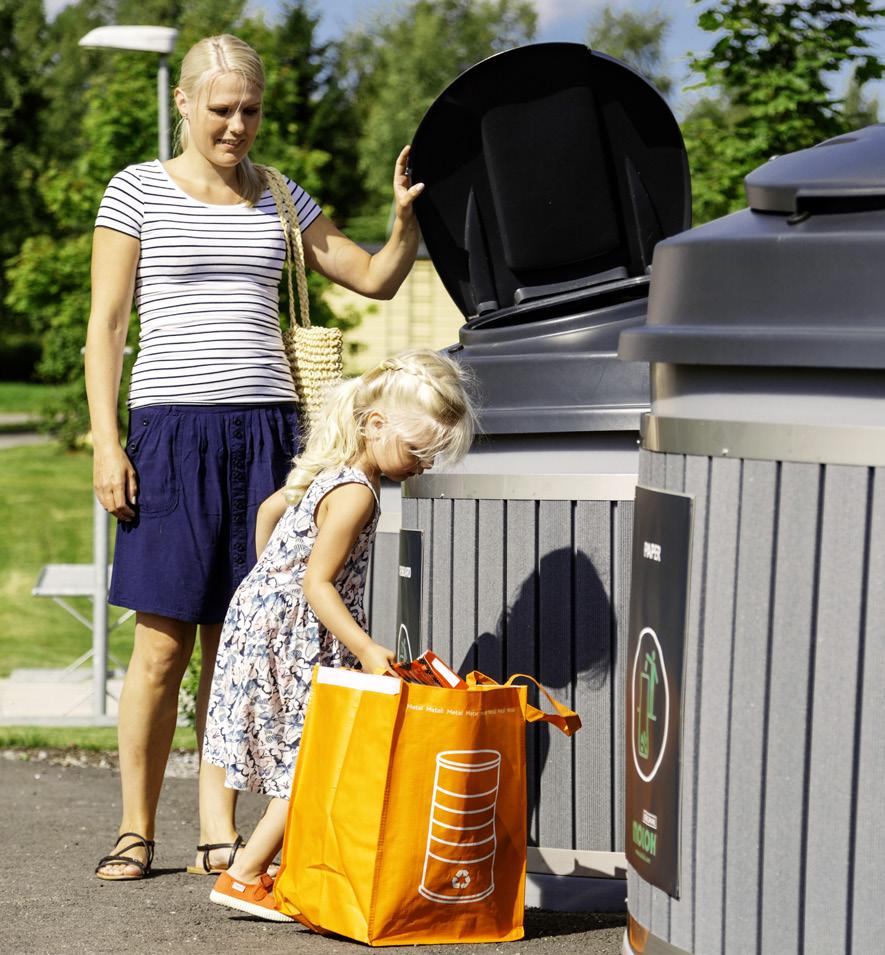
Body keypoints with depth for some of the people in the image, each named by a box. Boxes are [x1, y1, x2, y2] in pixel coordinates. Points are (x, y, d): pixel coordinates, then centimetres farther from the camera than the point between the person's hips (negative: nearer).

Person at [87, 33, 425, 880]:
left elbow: (376, 279, 19)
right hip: (172, 427, -3)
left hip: (265, 428, 3)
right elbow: (105, 323, 2)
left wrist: (407, 214, -1)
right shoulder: (139, 190, 4)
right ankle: (135, 831, 6)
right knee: (163, 644, -4)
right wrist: (104, 442, -7)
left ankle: (219, 833, 7)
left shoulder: (281, 201, 14)